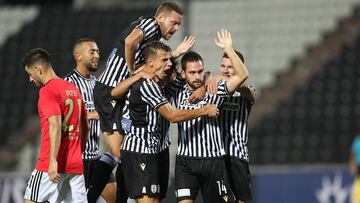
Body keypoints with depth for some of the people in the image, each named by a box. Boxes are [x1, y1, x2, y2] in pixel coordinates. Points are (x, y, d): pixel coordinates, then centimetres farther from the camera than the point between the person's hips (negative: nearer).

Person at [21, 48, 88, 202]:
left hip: (54, 166, -8)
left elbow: (55, 126, -20)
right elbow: (85, 127, 21)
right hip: (76, 165, 8)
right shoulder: (74, 89, 16)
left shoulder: (47, 91, -9)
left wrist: (53, 161, -24)